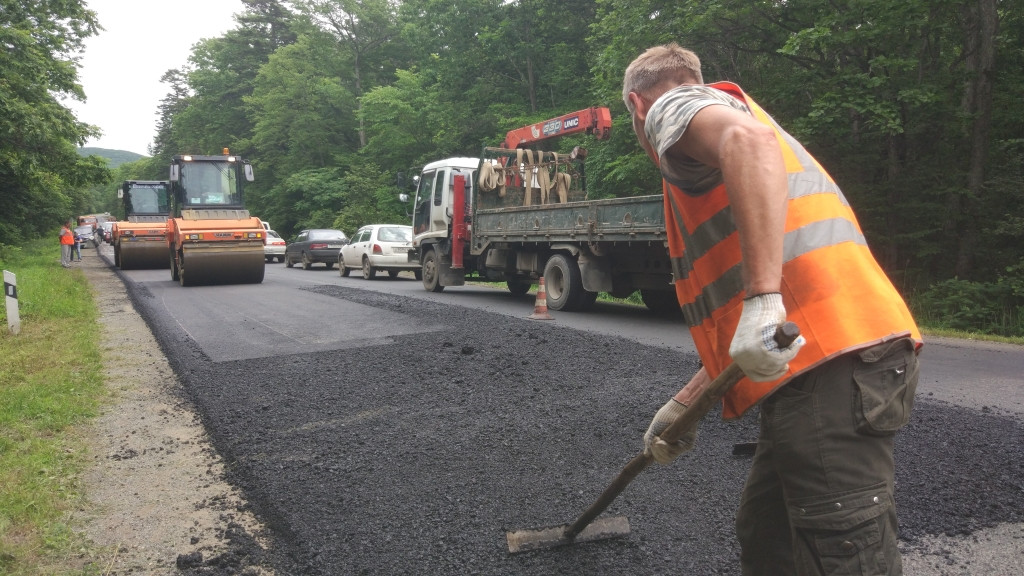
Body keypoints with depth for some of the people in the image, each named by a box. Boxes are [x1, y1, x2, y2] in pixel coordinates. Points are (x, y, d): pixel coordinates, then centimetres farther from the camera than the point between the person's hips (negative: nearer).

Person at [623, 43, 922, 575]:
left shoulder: (674, 106, 6)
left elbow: (750, 140, -22)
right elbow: (735, 325, 31)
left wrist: (762, 298, -29)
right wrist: (682, 406, 31)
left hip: (829, 365, -10)